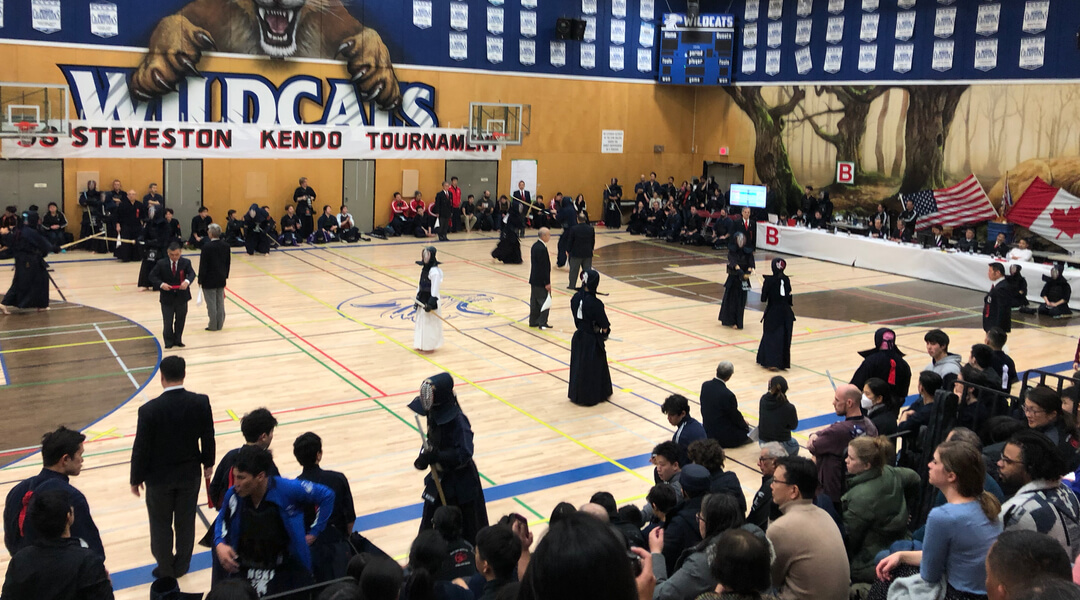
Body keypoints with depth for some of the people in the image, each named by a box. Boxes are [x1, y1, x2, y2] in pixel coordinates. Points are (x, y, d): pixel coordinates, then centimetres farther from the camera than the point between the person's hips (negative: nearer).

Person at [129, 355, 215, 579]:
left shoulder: (149, 410, -23)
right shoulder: (201, 402, -15)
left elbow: (141, 448, -15)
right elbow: (208, 437, -4)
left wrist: (136, 479, 0)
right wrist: (208, 463, 13)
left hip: (159, 478, -2)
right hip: (190, 474, 2)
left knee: (161, 526, 16)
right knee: (186, 521, 19)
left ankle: (165, 571, 30)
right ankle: (181, 565, 35)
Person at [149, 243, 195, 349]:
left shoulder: (186, 262, -5)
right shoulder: (161, 263, -6)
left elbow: (191, 273, -17)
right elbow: (152, 276, -4)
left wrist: (187, 281, -40)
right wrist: (161, 284, -22)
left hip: (181, 296, 1)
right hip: (167, 297, -1)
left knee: (180, 320, 13)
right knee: (168, 321, 2)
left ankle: (178, 340, 28)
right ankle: (168, 342, 16)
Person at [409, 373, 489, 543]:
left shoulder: (458, 421, -28)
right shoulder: (434, 414, -4)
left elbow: (464, 455, -33)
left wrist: (435, 456, -38)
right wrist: (426, 455, -9)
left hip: (460, 484, -8)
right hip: (439, 477, 8)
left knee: (467, 530, 8)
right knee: (430, 526, 20)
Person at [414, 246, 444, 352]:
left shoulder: (434, 271, -21)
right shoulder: (424, 268, 7)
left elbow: (435, 289, -22)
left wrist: (431, 304, -23)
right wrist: (417, 298, 14)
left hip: (430, 300, -9)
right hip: (423, 299, 9)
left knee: (429, 323, 0)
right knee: (421, 322, 16)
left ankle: (429, 346, 11)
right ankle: (422, 345, 27)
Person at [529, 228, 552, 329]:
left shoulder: (535, 245, 7)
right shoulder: (542, 248, -22)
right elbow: (543, 267, -22)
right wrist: (547, 283, -18)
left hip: (534, 279, 10)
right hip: (541, 281, -10)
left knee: (535, 301, 15)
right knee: (545, 300, 0)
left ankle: (533, 321, 22)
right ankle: (542, 323, 4)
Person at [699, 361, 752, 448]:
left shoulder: (705, 385, -6)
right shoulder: (728, 395, -28)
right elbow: (735, 417, -14)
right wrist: (744, 422, 11)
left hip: (707, 432, 7)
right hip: (723, 436, -7)